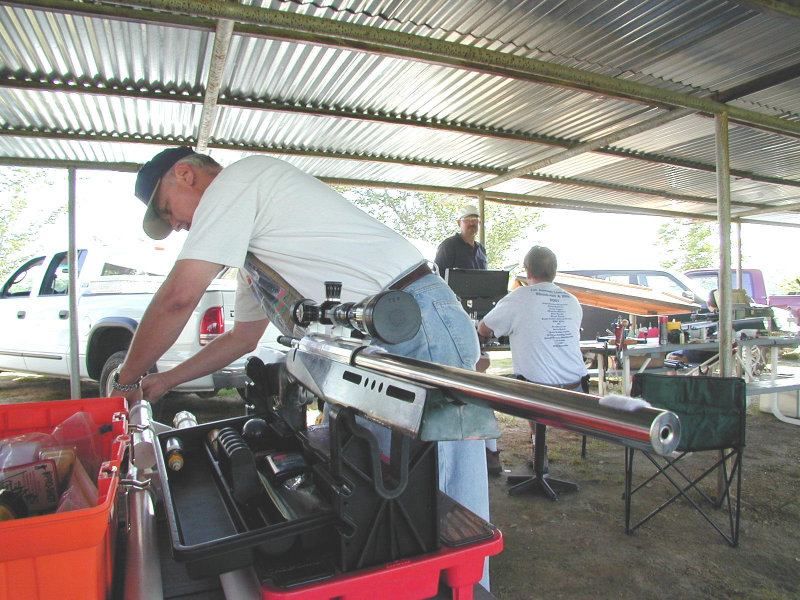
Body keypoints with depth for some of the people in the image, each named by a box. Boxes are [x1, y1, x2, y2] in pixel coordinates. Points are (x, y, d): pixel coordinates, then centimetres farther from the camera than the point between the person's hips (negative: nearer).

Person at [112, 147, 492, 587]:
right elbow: (243, 337, 36)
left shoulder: (236, 177, -1)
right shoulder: (252, 248, 29)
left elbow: (177, 298, -7)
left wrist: (127, 378, 10)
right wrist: (163, 381, 35)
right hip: (372, 353, 10)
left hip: (418, 329, -10)